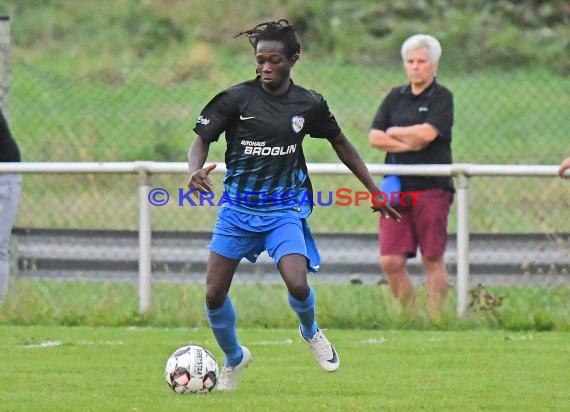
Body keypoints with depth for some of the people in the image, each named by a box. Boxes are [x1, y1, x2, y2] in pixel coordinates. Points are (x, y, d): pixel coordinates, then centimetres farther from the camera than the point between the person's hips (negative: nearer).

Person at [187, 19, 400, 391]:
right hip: (237, 207, 1)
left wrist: (375, 192, 14)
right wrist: (196, 171, -30)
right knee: (214, 294, -4)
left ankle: (311, 333, 15)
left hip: (285, 210, 0)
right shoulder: (236, 99, -8)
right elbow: (202, 139, -6)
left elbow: (341, 144, 12)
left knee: (298, 285, -21)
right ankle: (234, 359, 25)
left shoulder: (309, 104, -2)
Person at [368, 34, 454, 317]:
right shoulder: (395, 97, 14)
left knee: (432, 259, 0)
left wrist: (394, 132, -1)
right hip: (396, 187, 4)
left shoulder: (442, 98, 0)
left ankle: (435, 317, 8)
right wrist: (408, 144, -7)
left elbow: (428, 132, -15)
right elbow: (374, 137, 5)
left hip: (432, 187, -4)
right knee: (390, 261, -3)